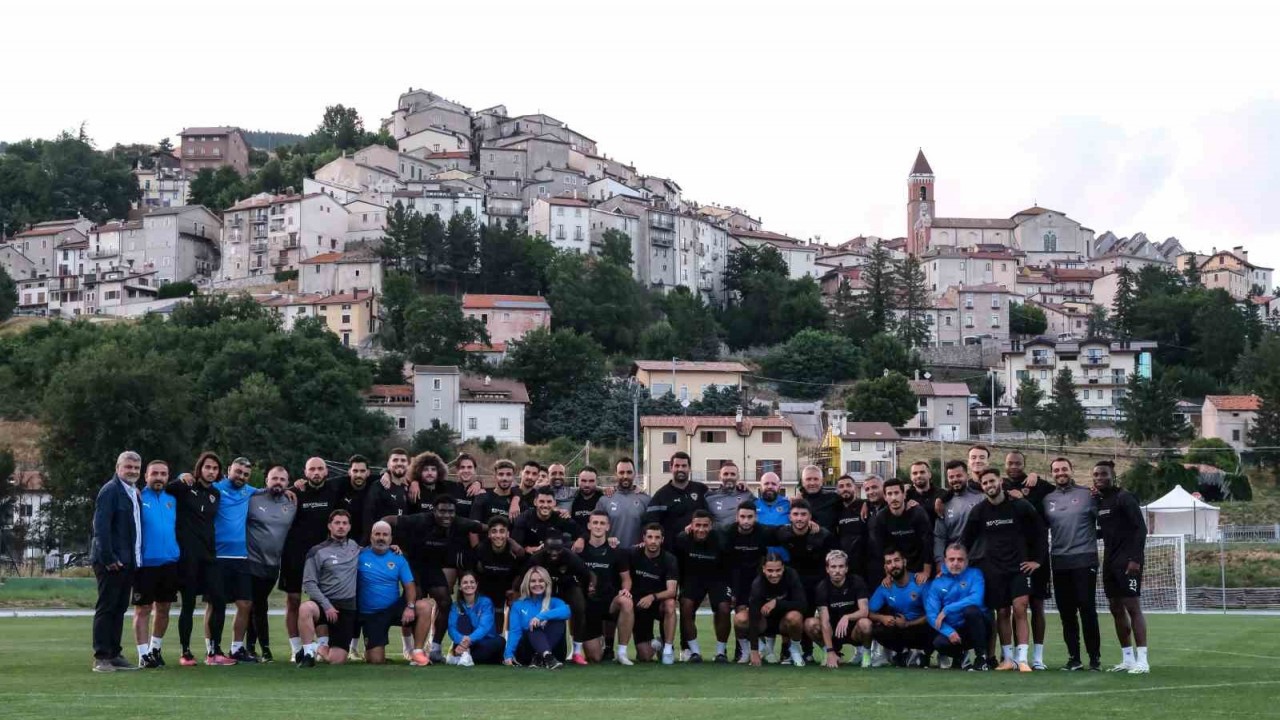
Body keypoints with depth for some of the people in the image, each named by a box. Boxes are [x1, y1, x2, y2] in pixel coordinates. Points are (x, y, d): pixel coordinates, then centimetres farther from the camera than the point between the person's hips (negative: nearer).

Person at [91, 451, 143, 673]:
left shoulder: (134, 493, 17)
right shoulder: (110, 490, -10)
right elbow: (100, 527, -16)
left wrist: (136, 559, 13)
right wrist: (109, 559, -20)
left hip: (127, 562, 8)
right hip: (112, 562, -8)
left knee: (119, 609, 10)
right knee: (106, 609, -5)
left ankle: (113, 655, 14)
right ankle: (101, 657, -4)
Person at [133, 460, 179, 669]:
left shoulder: (172, 500, 11)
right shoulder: (138, 498, -4)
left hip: (169, 563, 5)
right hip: (145, 563, -5)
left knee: (163, 608, 11)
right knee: (142, 609, -2)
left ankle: (155, 649, 25)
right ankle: (144, 654, 1)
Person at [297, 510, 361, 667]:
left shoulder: (355, 548, 12)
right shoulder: (317, 552, 0)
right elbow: (309, 583, -5)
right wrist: (326, 605, -15)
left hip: (348, 608, 3)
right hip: (324, 603, -3)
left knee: (337, 660, -6)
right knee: (305, 609, -40)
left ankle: (319, 648, 27)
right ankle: (308, 652, -21)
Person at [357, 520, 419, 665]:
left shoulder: (398, 559, 2)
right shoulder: (360, 556, -4)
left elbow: (409, 585, -5)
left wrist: (410, 607, -20)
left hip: (394, 608, 2)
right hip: (371, 615, -2)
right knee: (376, 661, -7)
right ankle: (369, 649, 32)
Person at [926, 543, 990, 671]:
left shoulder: (974, 574, -5)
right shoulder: (937, 583, 1)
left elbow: (976, 599, -24)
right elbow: (931, 614, -8)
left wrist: (946, 610, -23)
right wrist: (949, 632, -25)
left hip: (977, 627, -2)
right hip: (953, 630, 2)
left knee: (970, 610, -32)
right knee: (939, 643, -30)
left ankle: (981, 659, -20)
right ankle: (958, 655, 9)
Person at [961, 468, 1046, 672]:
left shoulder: (1020, 507, -3)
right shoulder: (979, 511, 2)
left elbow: (1039, 531, 5)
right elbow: (966, 540, 10)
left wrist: (1037, 559, 2)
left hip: (1019, 567, -2)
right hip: (993, 569, 2)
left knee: (1020, 609, -13)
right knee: (1002, 612, 4)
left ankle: (1022, 659, -15)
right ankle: (1008, 658, 12)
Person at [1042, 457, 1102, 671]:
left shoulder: (1087, 495, 0)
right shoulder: (1047, 500, 10)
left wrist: (1091, 536, -4)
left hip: (1084, 559, -4)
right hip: (1059, 562, 4)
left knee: (1087, 608, -6)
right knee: (1066, 612, 6)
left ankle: (1095, 657, -1)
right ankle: (1073, 657, 12)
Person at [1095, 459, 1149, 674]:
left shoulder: (1123, 498, -9)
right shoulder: (1099, 501, 13)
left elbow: (1141, 528, -14)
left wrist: (1135, 558, -21)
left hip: (1127, 560, -8)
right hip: (1110, 560, 8)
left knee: (1133, 606, -11)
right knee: (1116, 609, 9)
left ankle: (1142, 660, -12)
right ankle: (1128, 659, 15)